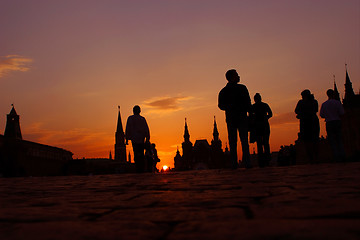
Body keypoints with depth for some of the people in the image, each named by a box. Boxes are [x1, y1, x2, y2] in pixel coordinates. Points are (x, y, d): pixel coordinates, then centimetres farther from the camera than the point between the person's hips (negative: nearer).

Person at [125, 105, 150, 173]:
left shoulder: (130, 118, 0)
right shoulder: (142, 119, 7)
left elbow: (128, 129, -3)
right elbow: (146, 129, 5)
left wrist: (127, 139, 1)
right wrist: (147, 139, 10)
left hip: (134, 139, -2)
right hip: (142, 139, 3)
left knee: (136, 154, -4)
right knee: (141, 154, 9)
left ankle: (138, 169, -12)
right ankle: (142, 168, 5)